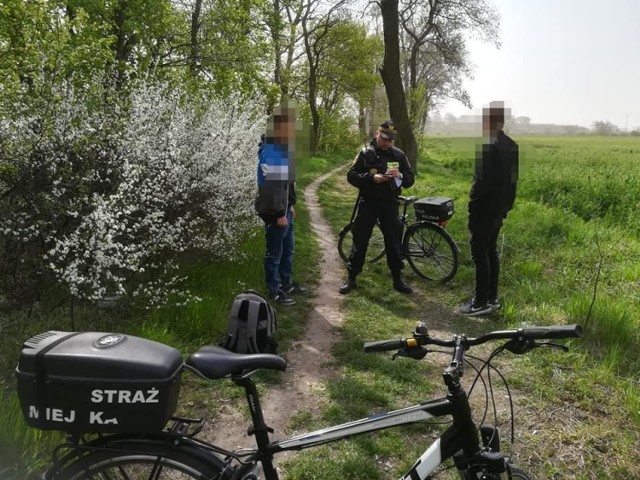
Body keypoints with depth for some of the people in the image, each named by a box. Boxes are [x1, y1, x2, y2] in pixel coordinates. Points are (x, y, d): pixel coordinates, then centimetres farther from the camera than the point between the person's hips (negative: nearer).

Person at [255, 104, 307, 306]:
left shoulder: (283, 148, 10)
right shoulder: (270, 152, -22)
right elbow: (269, 186, -24)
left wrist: (291, 204, 20)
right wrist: (278, 213, -22)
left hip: (285, 208, 10)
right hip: (275, 211, -10)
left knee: (288, 248, 20)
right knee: (274, 252, 3)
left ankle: (286, 283, 35)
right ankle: (274, 291, 16)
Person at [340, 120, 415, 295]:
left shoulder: (399, 154, 4)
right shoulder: (365, 153, -2)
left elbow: (410, 180, 4)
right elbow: (351, 175, -7)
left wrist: (400, 176, -19)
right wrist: (371, 178, -23)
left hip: (389, 204, 2)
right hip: (368, 203, -2)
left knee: (393, 242, 7)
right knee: (360, 241, 4)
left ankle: (397, 279, 20)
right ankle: (351, 278, 16)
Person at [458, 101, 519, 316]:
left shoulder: (488, 146, -19)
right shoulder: (512, 145, 11)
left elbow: (482, 181, -23)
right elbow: (512, 179, 15)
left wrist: (472, 206, -12)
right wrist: (507, 204, 20)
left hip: (485, 209, -9)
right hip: (500, 208, 9)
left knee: (480, 254, -3)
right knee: (491, 251, 16)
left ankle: (481, 302, 2)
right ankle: (492, 298, 22)